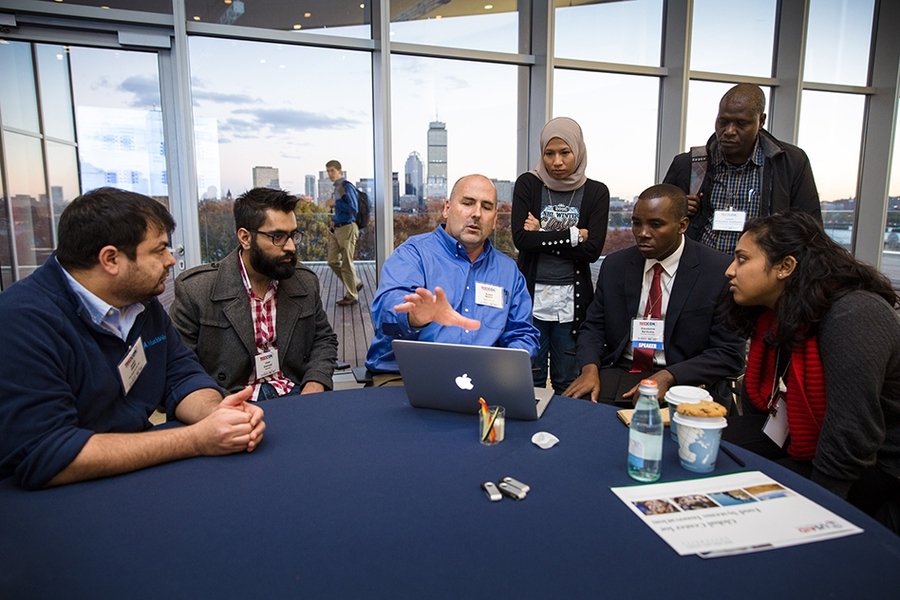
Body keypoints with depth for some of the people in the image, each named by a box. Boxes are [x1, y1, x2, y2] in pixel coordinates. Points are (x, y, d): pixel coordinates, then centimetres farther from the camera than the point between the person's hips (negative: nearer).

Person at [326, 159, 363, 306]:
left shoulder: (347, 187, -12)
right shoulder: (337, 187, 14)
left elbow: (353, 209, -19)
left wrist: (335, 203, -13)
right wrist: (334, 220, 11)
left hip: (347, 228, -9)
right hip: (337, 229, 9)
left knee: (347, 265, -2)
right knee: (333, 261, 10)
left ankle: (352, 297, 11)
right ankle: (355, 284, 25)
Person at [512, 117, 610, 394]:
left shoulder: (596, 192, 3)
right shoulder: (528, 184, 1)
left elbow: (592, 249, -8)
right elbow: (521, 239, -11)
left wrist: (541, 235, -9)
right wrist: (573, 236, -9)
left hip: (572, 301, 1)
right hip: (532, 296, 0)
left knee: (568, 383, 9)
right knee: (530, 380, 6)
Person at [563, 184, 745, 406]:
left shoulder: (718, 271, -7)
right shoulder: (614, 265, 4)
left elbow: (729, 353, -6)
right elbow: (593, 328, 8)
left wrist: (667, 377, -20)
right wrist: (590, 369, -13)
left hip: (684, 381, -3)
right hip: (617, 374, 4)